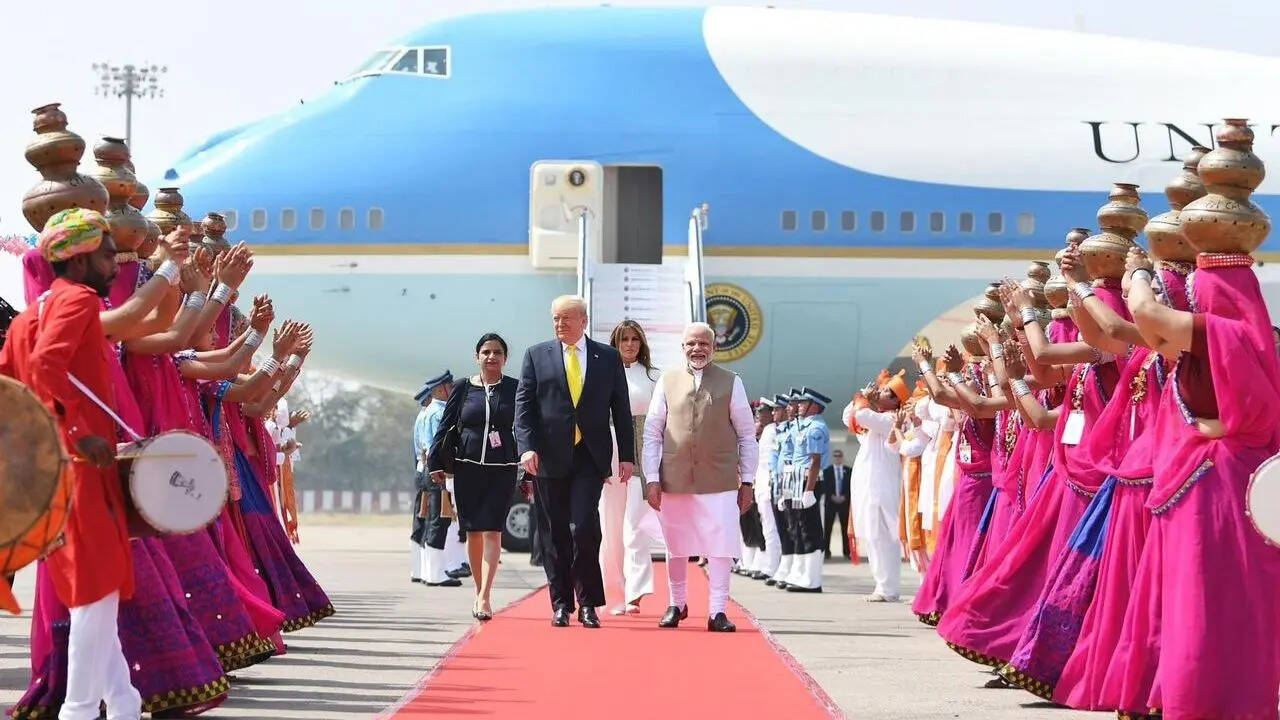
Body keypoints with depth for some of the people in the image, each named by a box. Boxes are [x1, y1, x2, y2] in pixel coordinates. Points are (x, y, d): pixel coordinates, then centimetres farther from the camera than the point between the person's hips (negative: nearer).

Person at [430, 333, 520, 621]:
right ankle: (479, 592, 19)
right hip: (468, 468, 2)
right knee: (472, 531, 7)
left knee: (492, 530, -11)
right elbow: (445, 426, 9)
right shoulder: (463, 387, 7)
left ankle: (485, 596, -17)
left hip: (502, 470, -2)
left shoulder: (515, 389, 4)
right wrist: (435, 463, 4)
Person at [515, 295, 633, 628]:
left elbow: (621, 409, 10)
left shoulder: (608, 357, 8)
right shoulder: (536, 356, 7)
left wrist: (626, 455, 4)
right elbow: (523, 406, 2)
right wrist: (527, 447, -11)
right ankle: (561, 604, 14)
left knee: (583, 526, -14)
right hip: (549, 457, 1)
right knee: (555, 534, 4)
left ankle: (588, 603, -1)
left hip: (591, 457, -1)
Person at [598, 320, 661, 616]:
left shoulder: (653, 377, 7)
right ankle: (619, 596, 11)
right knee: (612, 527, 3)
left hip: (642, 457, -2)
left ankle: (635, 594, -18)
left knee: (636, 525, -12)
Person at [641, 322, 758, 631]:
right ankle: (676, 604, 27)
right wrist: (652, 478, -1)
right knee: (676, 547, 11)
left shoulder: (731, 383, 2)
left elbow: (747, 435, 5)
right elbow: (652, 432, 6)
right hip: (674, 479, 1)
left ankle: (717, 611, 2)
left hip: (719, 481, -1)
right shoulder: (667, 382, 5)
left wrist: (747, 481, 2)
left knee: (720, 548, -4)